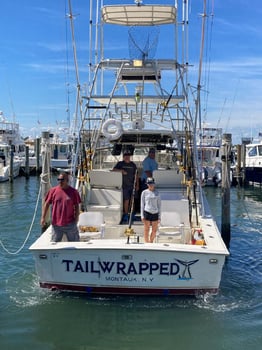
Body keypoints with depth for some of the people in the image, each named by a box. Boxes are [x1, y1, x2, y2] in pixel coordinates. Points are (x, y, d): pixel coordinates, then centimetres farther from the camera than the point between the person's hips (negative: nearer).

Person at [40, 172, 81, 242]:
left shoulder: (73, 191, -3)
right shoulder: (53, 191, 0)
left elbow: (76, 206, 1)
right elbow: (47, 204, 4)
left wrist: (76, 218, -7)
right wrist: (43, 218, -1)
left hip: (70, 224, -1)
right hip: (56, 224, 1)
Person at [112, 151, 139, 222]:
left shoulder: (133, 164, 10)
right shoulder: (120, 163, 3)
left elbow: (136, 175, 12)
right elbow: (113, 170, -8)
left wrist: (137, 185, 8)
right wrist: (121, 170, -23)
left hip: (131, 185, 3)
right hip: (124, 185, -3)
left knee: (131, 200, 5)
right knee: (126, 200, -7)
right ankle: (126, 214, 4)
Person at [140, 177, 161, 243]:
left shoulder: (157, 193, 8)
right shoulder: (144, 192, 3)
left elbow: (159, 205, 10)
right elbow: (142, 204, 5)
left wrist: (159, 216, 5)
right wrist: (142, 215, -1)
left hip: (155, 213, 2)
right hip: (147, 212, -2)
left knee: (154, 231, 7)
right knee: (146, 230, 1)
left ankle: (151, 242, 26)